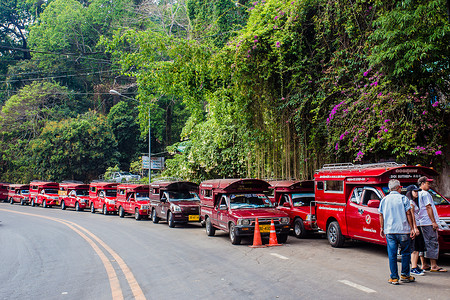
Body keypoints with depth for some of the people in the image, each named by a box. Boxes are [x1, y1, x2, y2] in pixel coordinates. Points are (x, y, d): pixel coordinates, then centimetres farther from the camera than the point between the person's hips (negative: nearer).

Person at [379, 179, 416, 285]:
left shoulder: (384, 200, 8)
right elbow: (408, 214, -5)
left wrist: (382, 228, 18)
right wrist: (412, 228, -2)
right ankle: (405, 275, 16)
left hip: (389, 231, 3)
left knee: (392, 254, 4)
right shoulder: (403, 198, -2)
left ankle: (394, 277, 4)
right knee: (406, 253, 12)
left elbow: (381, 215, 9)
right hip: (403, 230, -3)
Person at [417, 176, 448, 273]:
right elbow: (428, 208, -16)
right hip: (429, 222, -10)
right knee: (433, 243, -8)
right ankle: (434, 266, -7)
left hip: (422, 222, 10)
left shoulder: (419, 194, 18)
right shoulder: (425, 194, -10)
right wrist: (434, 222, -16)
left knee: (426, 243, 12)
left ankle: (424, 265, 13)